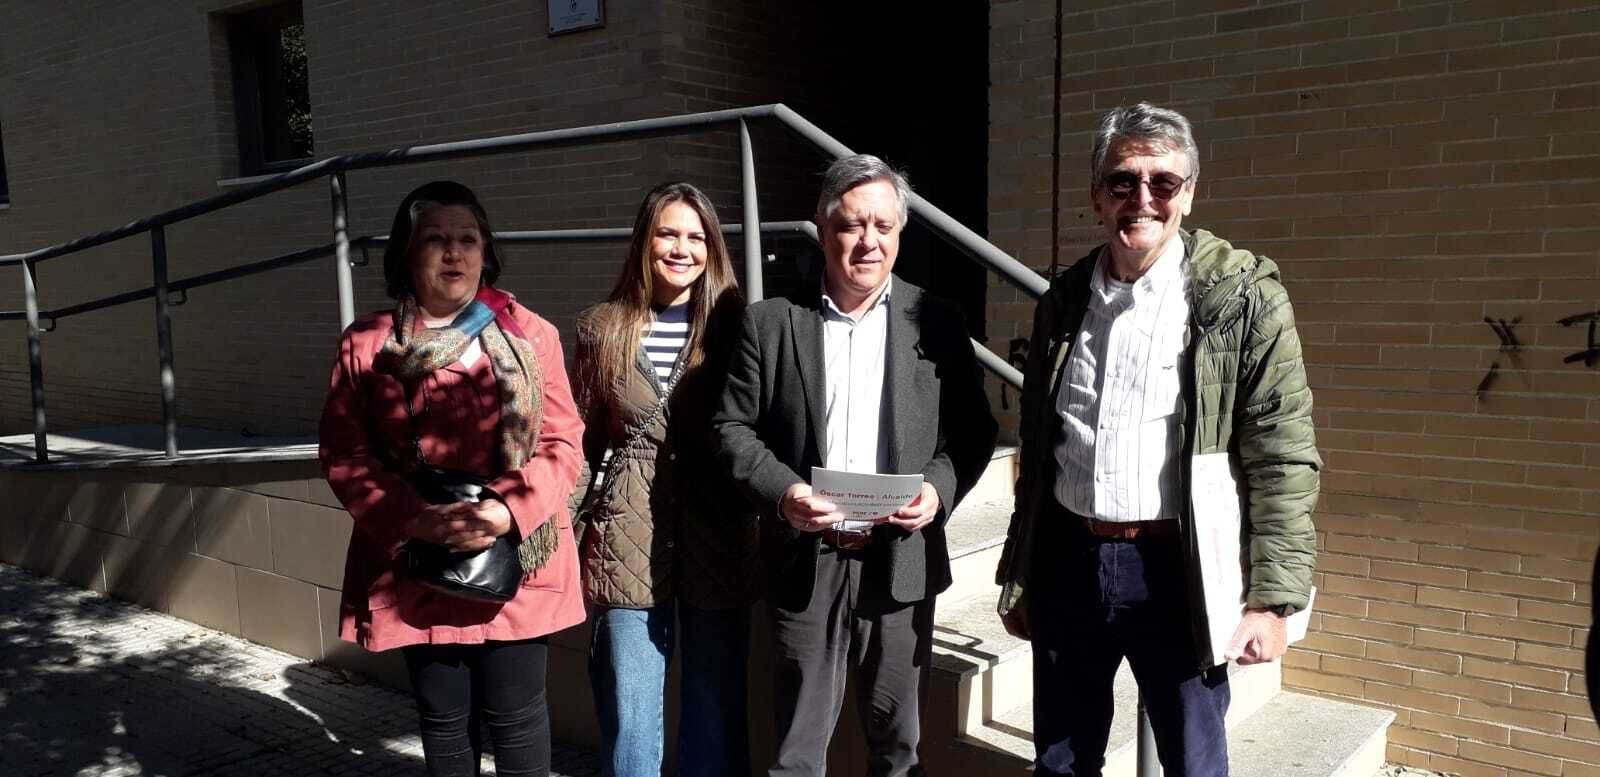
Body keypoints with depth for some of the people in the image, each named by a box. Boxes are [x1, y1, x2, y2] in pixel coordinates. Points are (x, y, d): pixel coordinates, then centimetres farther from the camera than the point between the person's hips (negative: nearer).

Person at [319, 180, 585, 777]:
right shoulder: (366, 344, 2)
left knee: (514, 716, 7)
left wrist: (507, 510, -19)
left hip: (515, 563, -1)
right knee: (443, 717, 16)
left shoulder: (531, 337, 0)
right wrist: (414, 519, -16)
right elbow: (343, 453, -1)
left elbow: (562, 444, -2)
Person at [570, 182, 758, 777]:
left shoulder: (734, 325, 0)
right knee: (628, 719, 10)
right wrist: (571, 534, 7)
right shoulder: (602, 329, 4)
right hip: (627, 544, 1)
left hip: (716, 544, 0)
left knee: (716, 713, 13)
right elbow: (582, 442, 9)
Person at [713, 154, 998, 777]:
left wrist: (941, 488, -14)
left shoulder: (936, 323, 3)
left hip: (900, 559, 1)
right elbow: (733, 427, 1)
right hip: (804, 561, 0)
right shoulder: (770, 322, 1)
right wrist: (781, 492, -16)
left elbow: (973, 432, 5)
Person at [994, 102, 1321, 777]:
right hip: (1067, 564, 4)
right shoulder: (1063, 302, 7)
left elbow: (1283, 461, -8)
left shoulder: (1243, 298, -6)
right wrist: (1018, 576, 14)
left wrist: (1272, 598, -12)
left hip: (1175, 570, -4)